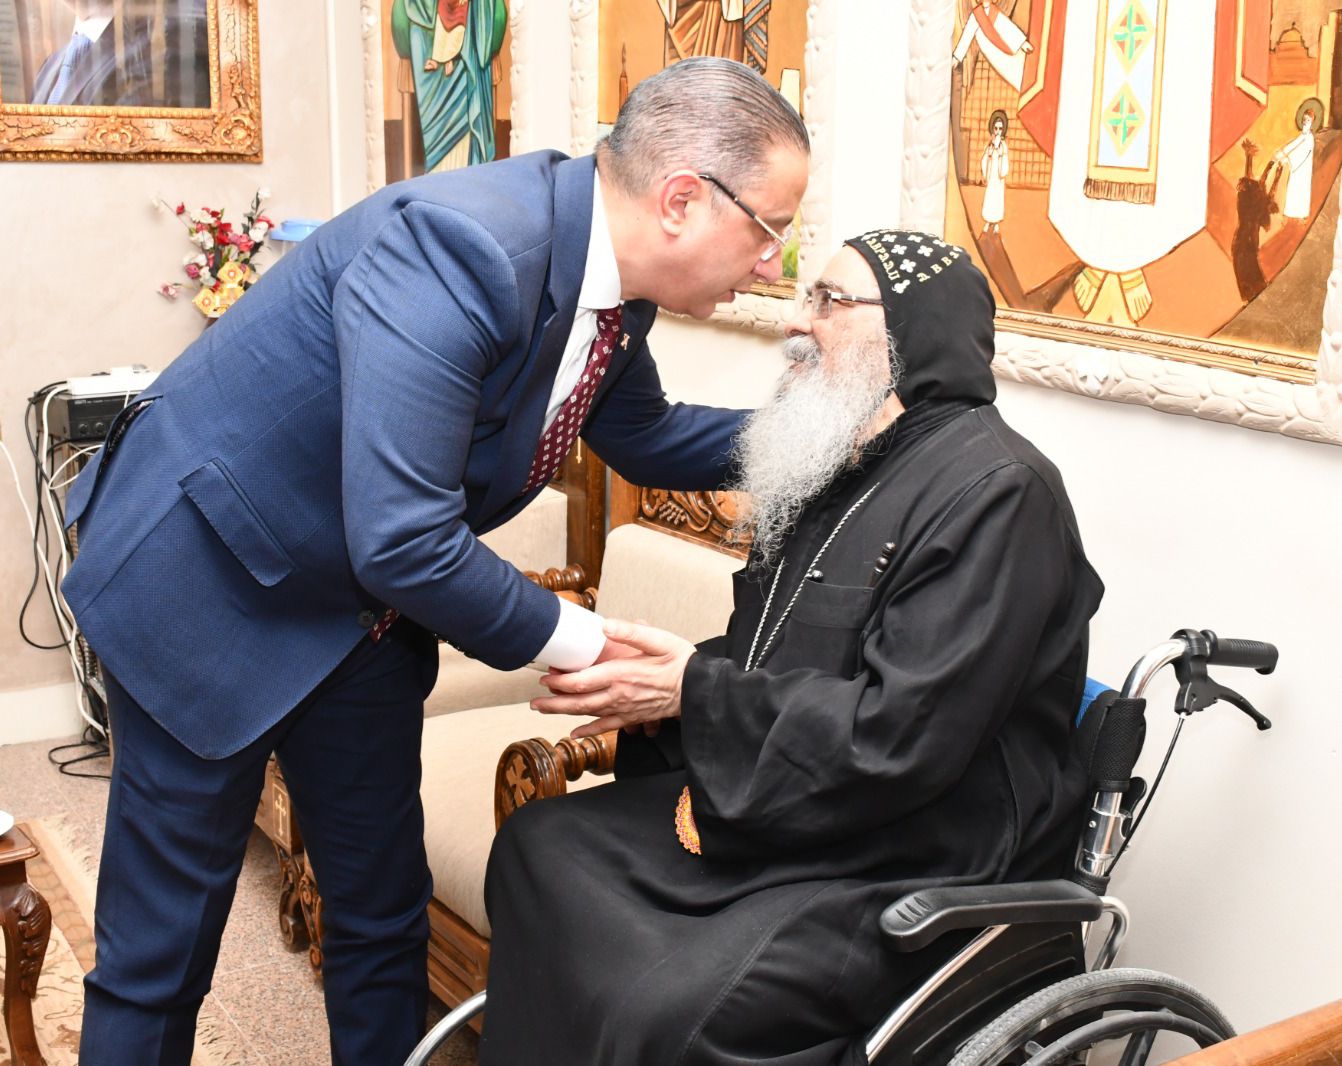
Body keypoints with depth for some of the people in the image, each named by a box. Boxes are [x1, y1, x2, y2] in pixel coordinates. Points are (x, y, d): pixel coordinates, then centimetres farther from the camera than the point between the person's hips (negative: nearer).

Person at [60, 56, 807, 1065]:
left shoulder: (613, 283, -6)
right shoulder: (453, 247, -32)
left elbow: (645, 437, 15)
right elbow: (402, 542, -35)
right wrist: (574, 640, -21)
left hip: (361, 604, 8)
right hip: (206, 583, -8)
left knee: (384, 910, 16)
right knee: (162, 946, 5)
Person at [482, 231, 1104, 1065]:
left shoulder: (994, 490, -18)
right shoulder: (839, 467, 11)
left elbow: (902, 736, -24)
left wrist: (696, 691, -17)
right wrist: (656, 685, -2)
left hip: (910, 862, -9)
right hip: (783, 809, 9)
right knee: (540, 848, 0)